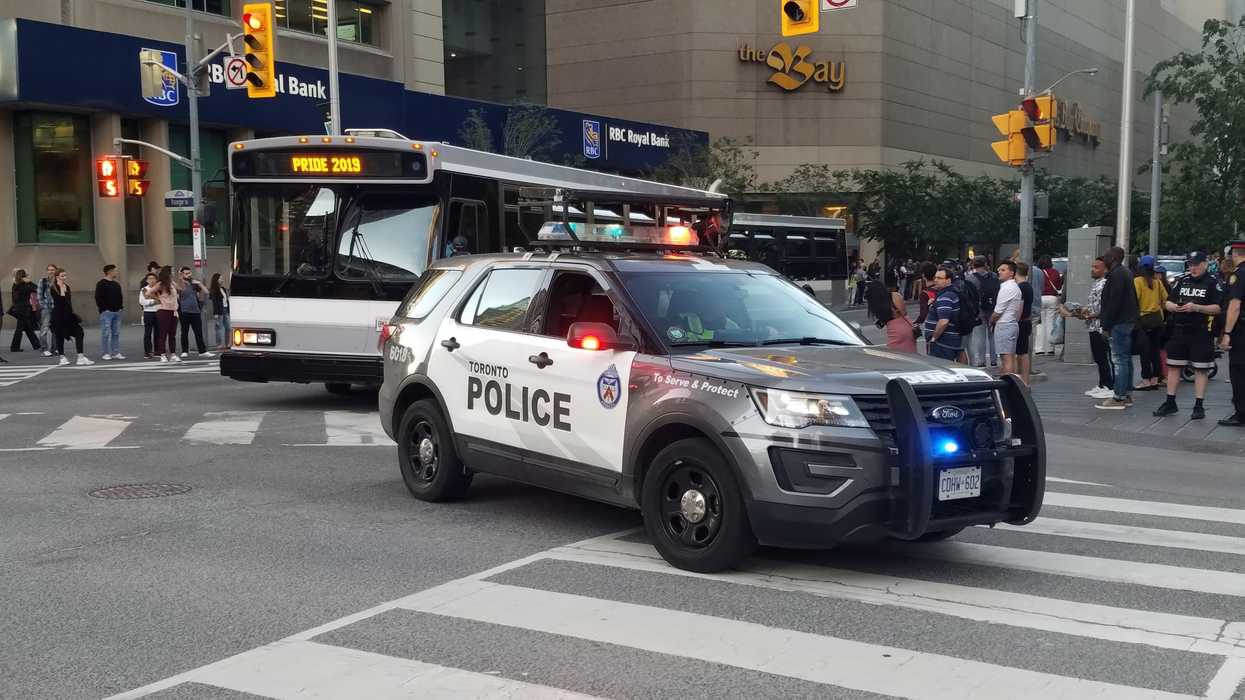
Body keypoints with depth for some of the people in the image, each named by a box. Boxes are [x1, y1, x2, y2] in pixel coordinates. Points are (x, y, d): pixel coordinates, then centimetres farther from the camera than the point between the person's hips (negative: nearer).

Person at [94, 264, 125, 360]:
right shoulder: (101, 284, -6)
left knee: (116, 333, 7)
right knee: (105, 333, -5)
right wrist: (104, 309, -15)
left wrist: (120, 307, 10)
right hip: (106, 312, -7)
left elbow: (120, 297, 23)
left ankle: (116, 353, 12)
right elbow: (98, 298, -12)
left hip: (117, 312, 7)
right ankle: (104, 354, 0)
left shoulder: (117, 284, 16)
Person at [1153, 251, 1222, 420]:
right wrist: (1175, 307, -11)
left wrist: (1196, 307, -22)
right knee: (1173, 367, 7)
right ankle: (1170, 403, 16)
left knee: (1201, 369, 1)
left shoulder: (1212, 283, -2)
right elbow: (1168, 303, 12)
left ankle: (1198, 406, 7)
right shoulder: (1182, 281, 12)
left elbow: (1218, 308, -9)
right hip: (1179, 331, 5)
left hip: (1202, 333, -5)